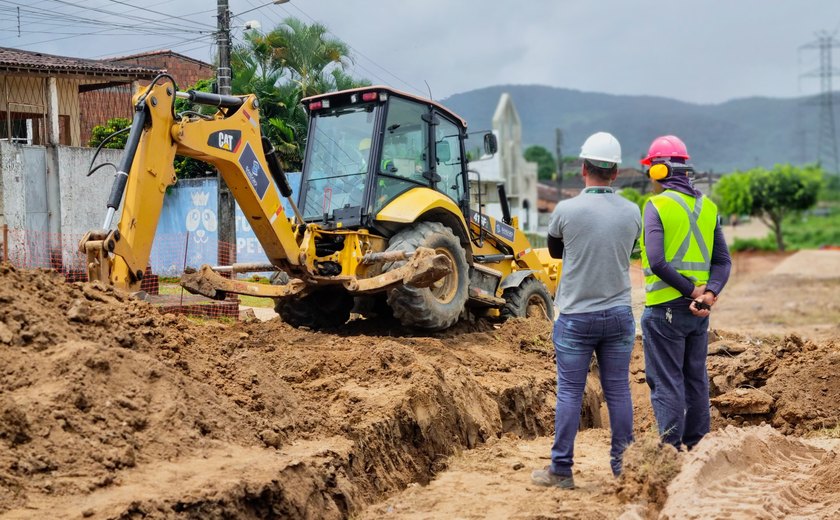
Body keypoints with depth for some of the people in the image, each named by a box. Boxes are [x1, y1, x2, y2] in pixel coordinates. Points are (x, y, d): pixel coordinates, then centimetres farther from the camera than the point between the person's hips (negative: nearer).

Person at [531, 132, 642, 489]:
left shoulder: (566, 210, -11)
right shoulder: (632, 213, -2)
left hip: (576, 315, -3)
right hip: (619, 313, 3)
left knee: (569, 393, 3)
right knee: (618, 391, 9)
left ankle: (561, 470, 8)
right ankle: (622, 465, 16)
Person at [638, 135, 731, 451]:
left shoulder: (657, 205, -11)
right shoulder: (707, 206, 9)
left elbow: (657, 262, -20)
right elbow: (723, 261, 4)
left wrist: (691, 290, -14)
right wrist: (709, 293, -9)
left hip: (664, 309, -6)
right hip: (699, 310, 7)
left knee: (666, 383, -1)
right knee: (696, 379, 16)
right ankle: (696, 445, 24)